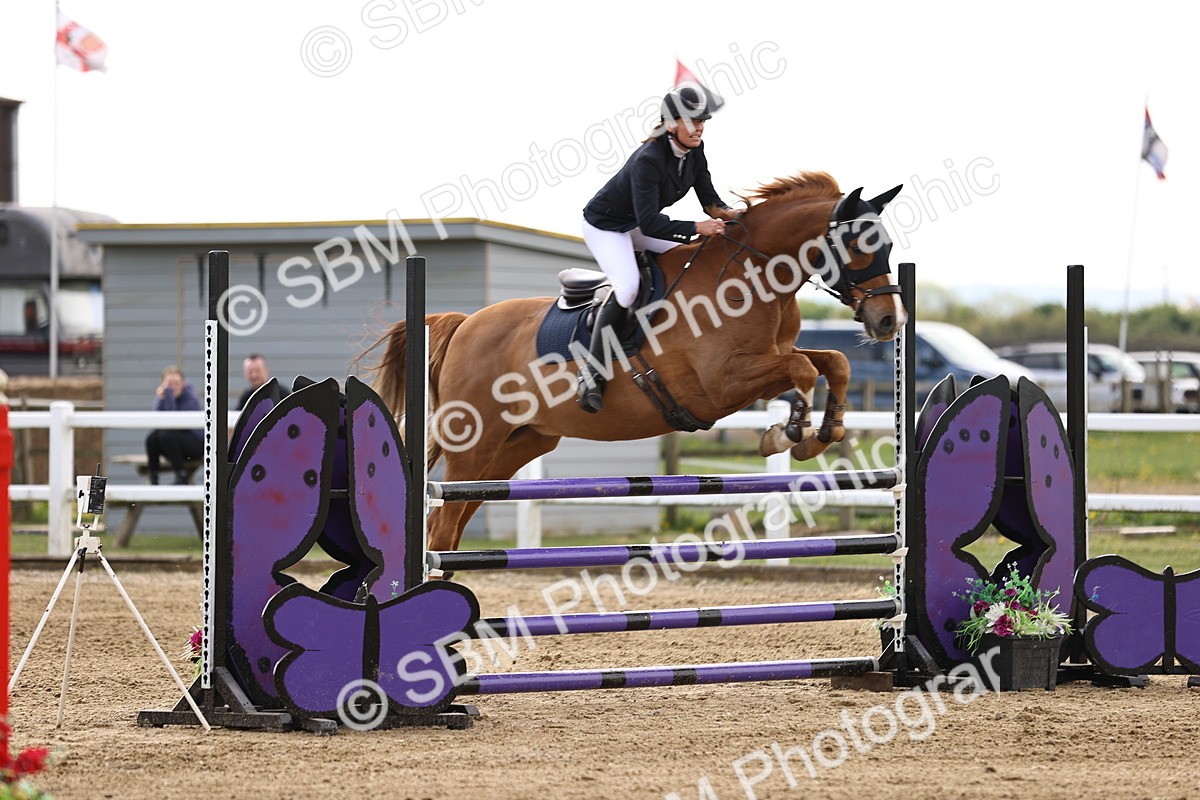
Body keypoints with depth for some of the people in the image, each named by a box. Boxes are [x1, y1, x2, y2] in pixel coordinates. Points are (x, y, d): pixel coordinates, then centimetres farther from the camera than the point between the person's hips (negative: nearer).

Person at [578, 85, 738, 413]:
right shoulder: (649, 160, -34)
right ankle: (592, 373, -22)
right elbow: (649, 224, -38)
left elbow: (709, 199, -4)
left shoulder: (694, 151, -9)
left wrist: (724, 213, -27)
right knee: (627, 287, -29)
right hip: (604, 225, -9)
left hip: (637, 225, 9)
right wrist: (696, 228, -46)